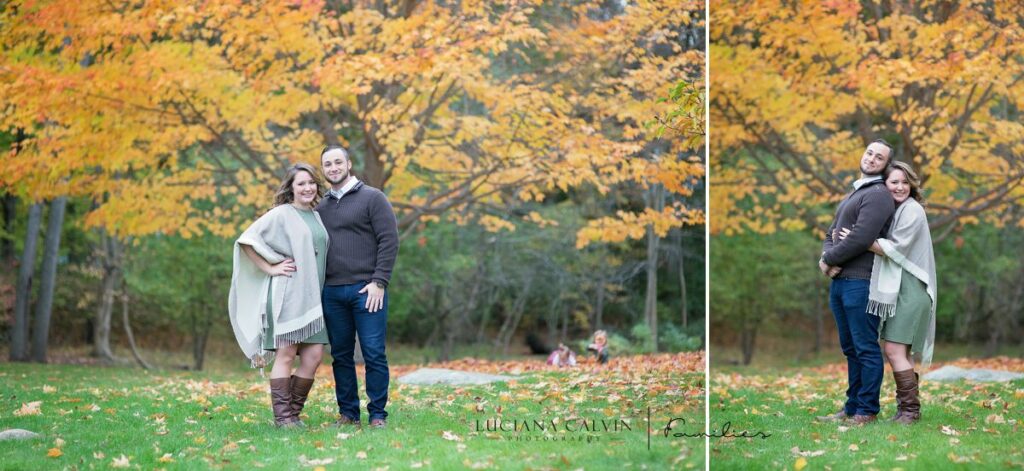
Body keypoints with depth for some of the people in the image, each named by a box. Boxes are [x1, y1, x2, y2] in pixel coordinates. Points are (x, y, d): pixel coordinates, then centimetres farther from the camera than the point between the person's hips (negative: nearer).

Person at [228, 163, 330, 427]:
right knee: (286, 354, -7)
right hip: (287, 293, -6)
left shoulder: (317, 217, 18)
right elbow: (247, 240, -9)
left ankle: (294, 412, 11)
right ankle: (282, 417, -3)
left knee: (314, 356, 0)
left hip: (311, 296, 6)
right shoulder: (281, 214, -2)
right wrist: (270, 268, -11)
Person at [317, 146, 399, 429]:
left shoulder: (372, 198, 1)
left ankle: (378, 415, 1)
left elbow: (389, 240, -5)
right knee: (341, 355, 7)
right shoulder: (321, 208, 16)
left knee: (374, 354, -5)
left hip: (366, 290, -5)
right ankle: (348, 413, 14)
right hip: (332, 292, 5)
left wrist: (379, 282, -12)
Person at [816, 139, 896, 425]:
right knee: (850, 348, 13)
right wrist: (828, 256, -3)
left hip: (860, 282, -10)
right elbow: (831, 233, 19)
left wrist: (828, 259, -8)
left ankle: (867, 411, -2)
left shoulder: (877, 195, -8)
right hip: (839, 281, 10)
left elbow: (861, 238, -19)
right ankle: (852, 408, 20)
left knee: (865, 348, -5)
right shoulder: (852, 194, 23)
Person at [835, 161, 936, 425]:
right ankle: (905, 408, 15)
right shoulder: (892, 211, 17)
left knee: (895, 350, -12)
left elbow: (894, 249, -17)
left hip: (910, 289, -9)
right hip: (894, 289, 9)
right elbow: (885, 249, 12)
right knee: (893, 351, 9)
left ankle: (911, 410, -7)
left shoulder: (912, 210, -9)